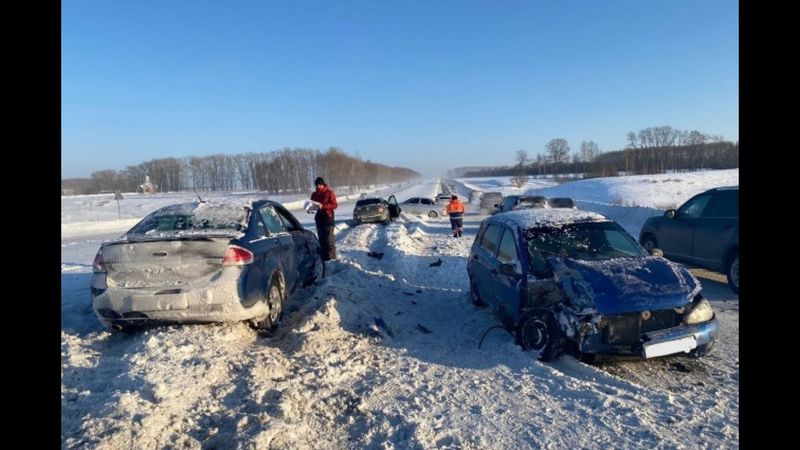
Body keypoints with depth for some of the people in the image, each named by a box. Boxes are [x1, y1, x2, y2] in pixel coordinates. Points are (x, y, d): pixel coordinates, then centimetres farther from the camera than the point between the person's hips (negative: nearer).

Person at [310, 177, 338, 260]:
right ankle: (324, 257, 14)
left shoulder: (329, 193, -6)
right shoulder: (314, 194, 12)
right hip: (318, 218, 6)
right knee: (321, 239, 8)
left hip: (328, 218, -6)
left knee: (329, 239, -9)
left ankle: (332, 258, -6)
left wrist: (323, 206, -21)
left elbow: (335, 205, -10)